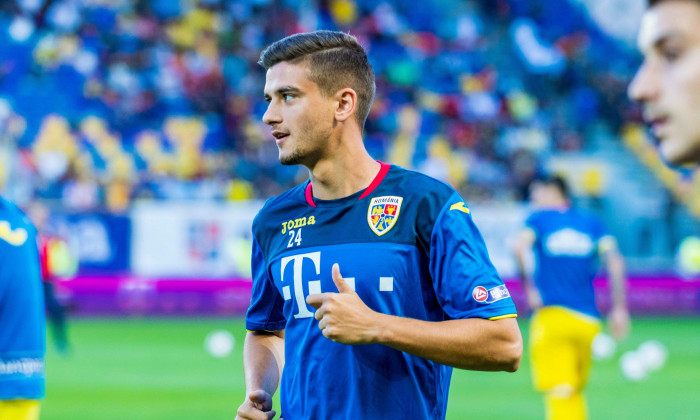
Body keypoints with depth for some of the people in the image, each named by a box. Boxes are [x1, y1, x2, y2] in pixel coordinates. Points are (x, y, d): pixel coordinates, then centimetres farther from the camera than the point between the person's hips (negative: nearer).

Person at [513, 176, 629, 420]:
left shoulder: (539, 218, 7)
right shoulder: (591, 223, 15)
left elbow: (520, 248, -14)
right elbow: (615, 262, 3)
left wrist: (528, 287, -4)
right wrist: (619, 308, 5)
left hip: (552, 315, -4)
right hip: (588, 321, 4)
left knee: (559, 393, -12)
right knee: (576, 394, 16)